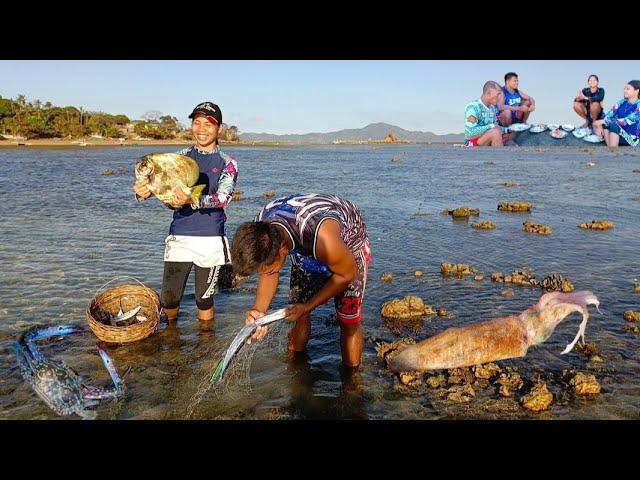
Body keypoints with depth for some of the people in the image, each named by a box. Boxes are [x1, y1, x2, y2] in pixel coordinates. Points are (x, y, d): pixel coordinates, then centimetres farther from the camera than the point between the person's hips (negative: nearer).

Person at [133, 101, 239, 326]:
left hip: (210, 240, -2)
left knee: (204, 299, 8)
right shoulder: (181, 157, 9)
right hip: (178, 236, 2)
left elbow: (223, 197, -15)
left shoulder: (227, 163, 1)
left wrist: (193, 200, -34)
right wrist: (145, 190, -30)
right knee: (168, 298, 7)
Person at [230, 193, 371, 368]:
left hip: (348, 244, -4)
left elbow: (348, 274, -26)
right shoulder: (259, 231, -29)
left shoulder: (322, 238, -47)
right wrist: (259, 309, -28)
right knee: (298, 316, 6)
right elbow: (268, 272, -10)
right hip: (305, 249, 5)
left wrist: (307, 307, -23)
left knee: (348, 321, -3)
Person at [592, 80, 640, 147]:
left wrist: (604, 121, -29)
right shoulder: (621, 102, 4)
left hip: (631, 138, -6)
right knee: (604, 124, -20)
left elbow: (626, 121, -24)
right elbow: (609, 115, -7)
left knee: (614, 125, -32)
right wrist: (600, 125, -27)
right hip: (618, 134, 6)